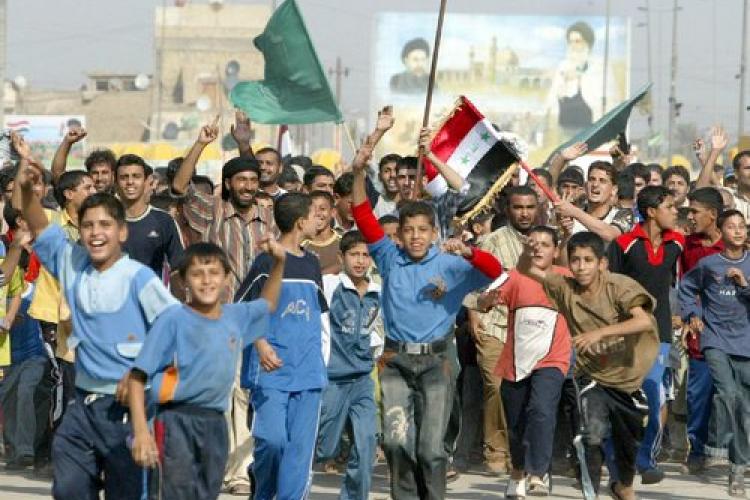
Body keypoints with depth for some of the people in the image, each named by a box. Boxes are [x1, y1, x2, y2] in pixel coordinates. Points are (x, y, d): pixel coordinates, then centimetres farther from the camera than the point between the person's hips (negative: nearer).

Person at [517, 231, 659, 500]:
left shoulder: (620, 286, -20)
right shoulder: (566, 287, -11)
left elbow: (644, 321, -34)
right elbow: (525, 271, -15)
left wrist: (599, 332, -44)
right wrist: (527, 253, -39)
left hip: (628, 375, 0)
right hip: (593, 375, 1)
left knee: (629, 440, 17)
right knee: (594, 434, -23)